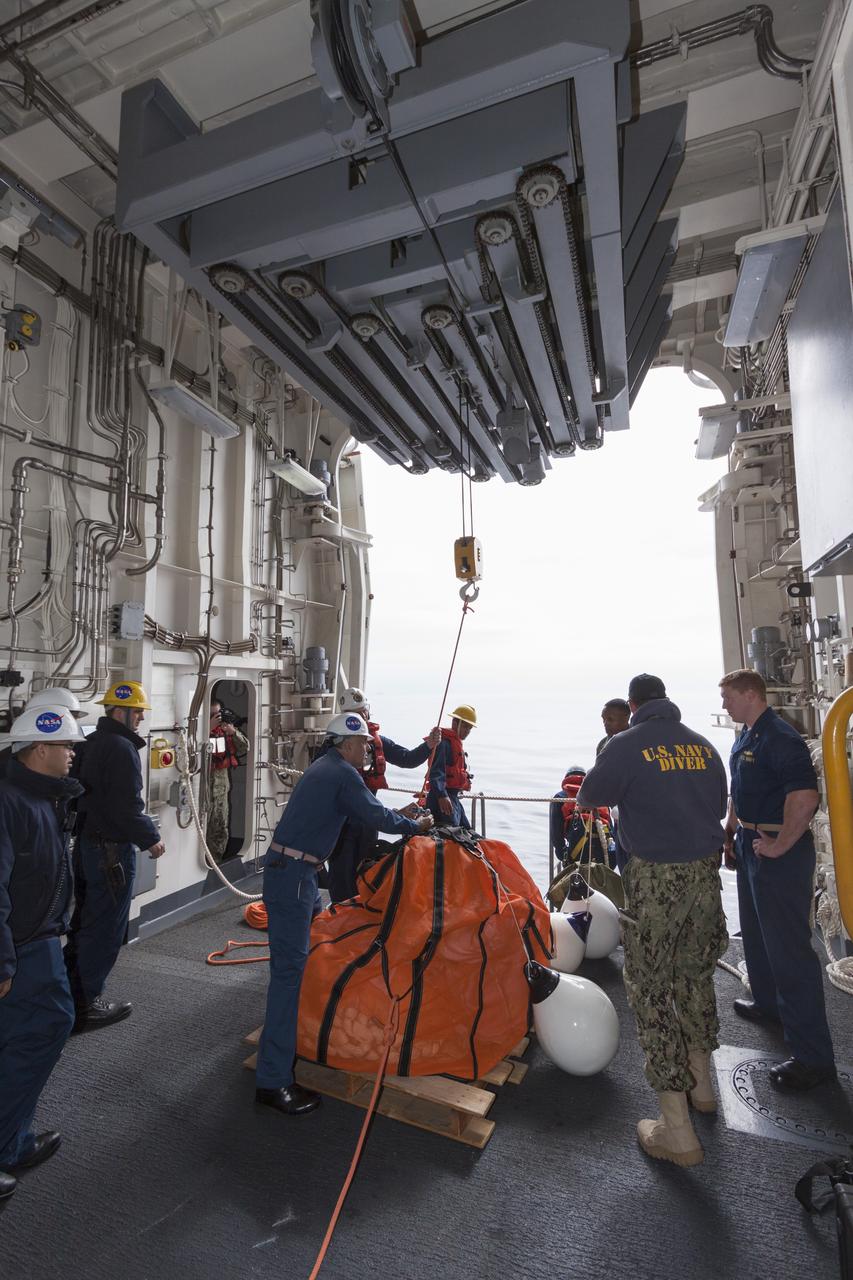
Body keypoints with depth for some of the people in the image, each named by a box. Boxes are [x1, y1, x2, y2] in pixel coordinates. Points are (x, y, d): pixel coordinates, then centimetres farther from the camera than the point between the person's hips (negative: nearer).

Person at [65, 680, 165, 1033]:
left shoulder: (92, 743, 9)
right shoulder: (122, 748, -21)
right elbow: (127, 808, -24)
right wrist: (151, 839, -11)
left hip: (85, 842, 10)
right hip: (111, 850, -10)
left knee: (84, 922, 22)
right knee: (105, 929, 4)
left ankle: (68, 994, 35)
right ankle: (85, 1004, 16)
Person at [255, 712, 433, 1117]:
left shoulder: (323, 768, 15)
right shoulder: (343, 773, -15)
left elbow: (362, 810, 24)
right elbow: (376, 817, -14)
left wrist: (398, 814, 22)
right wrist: (417, 825, 2)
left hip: (295, 871, 11)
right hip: (292, 874, -11)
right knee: (289, 968, -8)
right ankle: (272, 1080, -3)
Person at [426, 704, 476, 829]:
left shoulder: (456, 743, 20)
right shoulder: (444, 742, -13)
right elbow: (436, 772, -25)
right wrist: (442, 796, -36)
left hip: (453, 797, 11)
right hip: (442, 799, -11)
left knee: (467, 832, 16)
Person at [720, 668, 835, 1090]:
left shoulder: (780, 738, -21)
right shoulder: (745, 738, 10)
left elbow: (805, 796, -30)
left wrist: (781, 845, -23)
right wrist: (730, 832, 20)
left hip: (779, 852, -10)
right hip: (751, 845, 10)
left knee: (789, 947, -4)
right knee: (756, 934, 24)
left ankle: (813, 1056, 8)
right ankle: (769, 1004, 44)